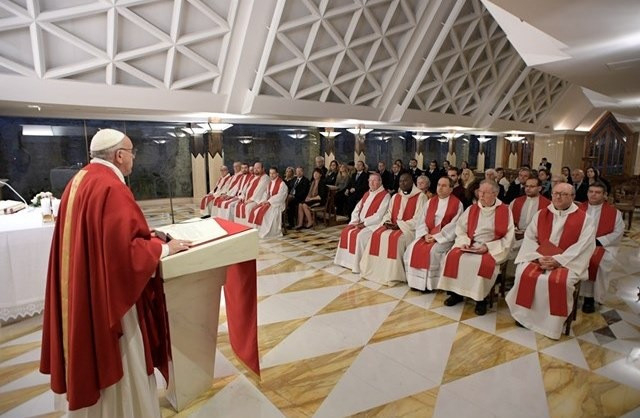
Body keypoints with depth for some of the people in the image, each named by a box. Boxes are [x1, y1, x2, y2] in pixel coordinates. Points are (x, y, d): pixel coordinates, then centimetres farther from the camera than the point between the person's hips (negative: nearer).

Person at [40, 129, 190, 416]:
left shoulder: (79, 181, 8)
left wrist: (139, 232, 15)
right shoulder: (111, 188, -22)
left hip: (82, 290, 10)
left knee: (94, 358, 24)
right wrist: (164, 248, -13)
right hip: (107, 291, -10)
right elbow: (127, 250, -27)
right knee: (119, 363, 7)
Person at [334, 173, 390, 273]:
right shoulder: (367, 194, 14)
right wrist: (356, 221, -5)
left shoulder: (385, 196, -11)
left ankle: (358, 265, -18)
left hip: (374, 224, -8)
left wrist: (364, 223, -19)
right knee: (346, 231, -9)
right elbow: (357, 209, 13)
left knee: (359, 235, -28)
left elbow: (379, 216, -19)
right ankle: (347, 260, -2)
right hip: (361, 223, 8)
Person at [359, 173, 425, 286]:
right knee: (377, 234, -18)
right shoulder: (395, 196, 16)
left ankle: (392, 274, -26)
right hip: (392, 226, 6)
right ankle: (376, 270, -13)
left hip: (409, 228, -6)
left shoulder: (419, 197, -5)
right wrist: (387, 221, -7)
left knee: (394, 238, -33)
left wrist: (399, 225, -18)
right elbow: (388, 213, 17)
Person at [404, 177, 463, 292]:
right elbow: (422, 220, 6)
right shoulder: (431, 201, 12)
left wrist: (436, 236, -17)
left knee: (432, 251, -30)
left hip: (445, 237, -5)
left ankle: (429, 283, -15)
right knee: (413, 247, -18)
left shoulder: (457, 204, -3)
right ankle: (416, 280, -9)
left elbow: (454, 225, -11)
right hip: (428, 235, 5)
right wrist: (425, 234, -12)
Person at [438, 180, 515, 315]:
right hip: (470, 246, 4)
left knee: (484, 263, -33)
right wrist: (465, 241, -10)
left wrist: (488, 247, -17)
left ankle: (480, 298, -12)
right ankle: (456, 293, -5)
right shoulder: (472, 209, 9)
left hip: (493, 249, -3)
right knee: (453, 256, -21)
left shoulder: (505, 211, -2)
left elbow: (508, 238, -6)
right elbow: (460, 229, 10)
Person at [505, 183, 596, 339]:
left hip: (568, 262, -3)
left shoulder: (584, 219, -2)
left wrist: (558, 260, -20)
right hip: (539, 258, 3)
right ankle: (524, 315, -7)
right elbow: (529, 237, 3)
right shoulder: (541, 214, 8)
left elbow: (583, 246, -11)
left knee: (559, 281, -32)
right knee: (524, 273, -24)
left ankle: (552, 324, -13)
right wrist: (538, 257, -14)